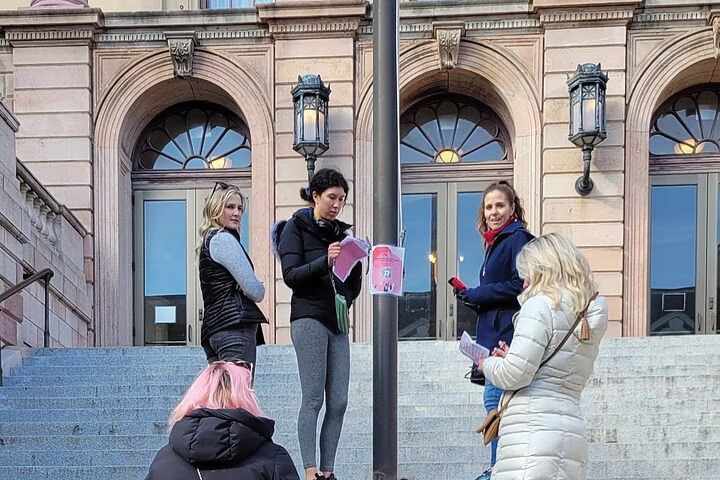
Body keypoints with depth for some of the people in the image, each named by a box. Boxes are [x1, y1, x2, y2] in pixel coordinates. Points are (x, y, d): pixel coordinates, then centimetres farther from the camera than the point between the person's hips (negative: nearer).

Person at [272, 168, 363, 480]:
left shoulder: (340, 233, 19)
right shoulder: (296, 228, 2)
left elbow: (353, 286, 19)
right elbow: (290, 276, -10)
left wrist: (356, 261, 0)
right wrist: (325, 262, -23)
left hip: (337, 324, 6)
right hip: (309, 319, -6)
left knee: (338, 403, -1)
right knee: (313, 399, -11)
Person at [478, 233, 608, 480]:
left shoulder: (540, 306, -7)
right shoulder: (590, 316, 17)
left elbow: (515, 375, -14)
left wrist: (488, 364, 7)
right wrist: (513, 358, 25)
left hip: (533, 430, -8)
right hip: (572, 430, 8)